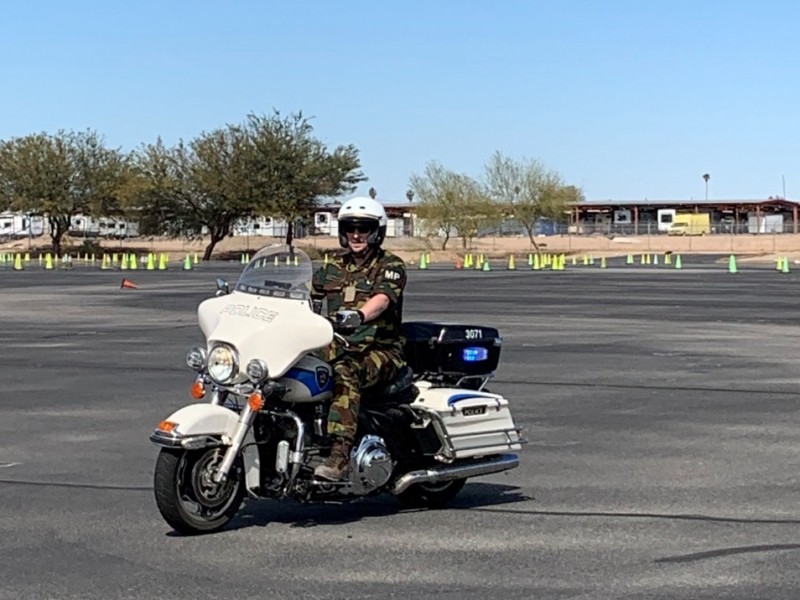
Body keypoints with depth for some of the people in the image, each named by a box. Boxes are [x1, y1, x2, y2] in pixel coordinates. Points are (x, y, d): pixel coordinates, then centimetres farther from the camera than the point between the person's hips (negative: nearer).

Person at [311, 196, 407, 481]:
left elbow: (382, 298, -19)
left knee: (345, 373, -38)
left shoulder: (390, 265, 0)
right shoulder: (335, 266, 20)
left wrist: (358, 315, -40)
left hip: (379, 350, -6)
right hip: (338, 346, 6)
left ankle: (339, 456, -48)